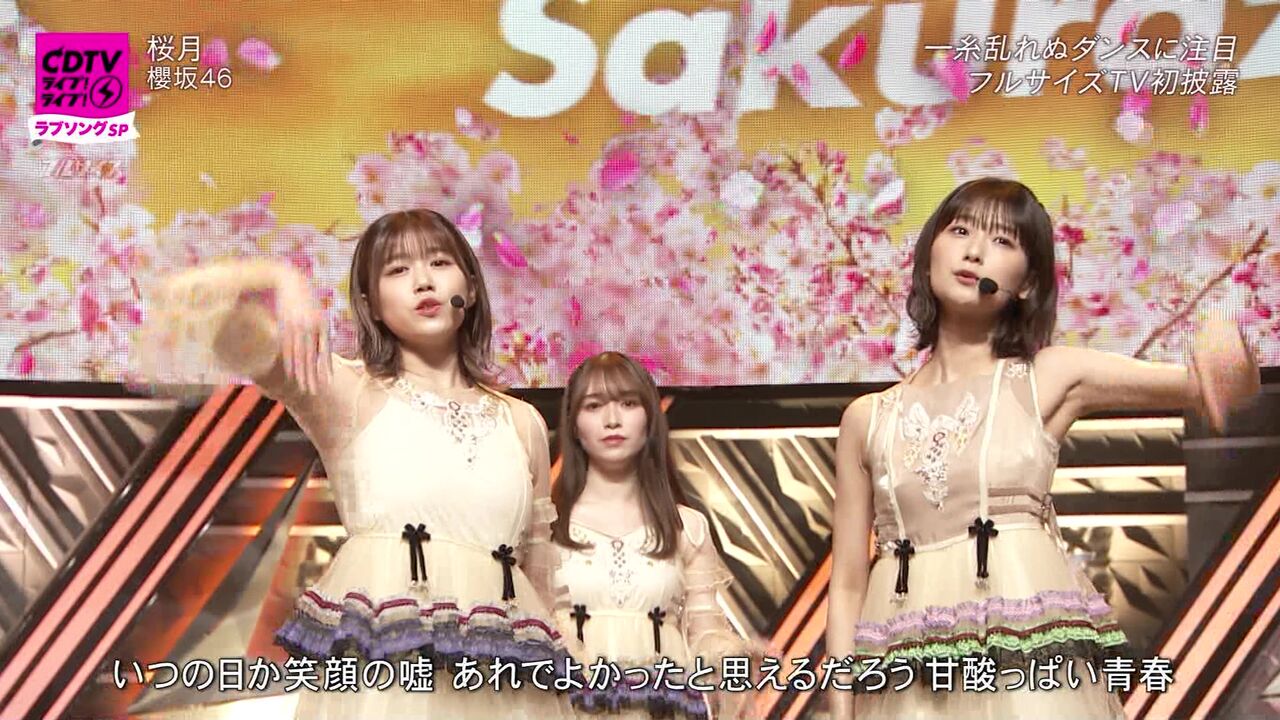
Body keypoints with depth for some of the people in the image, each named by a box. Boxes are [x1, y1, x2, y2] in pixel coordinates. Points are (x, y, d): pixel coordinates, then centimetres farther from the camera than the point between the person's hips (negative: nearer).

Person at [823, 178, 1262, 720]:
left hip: (1034, 671, -1)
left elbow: (1224, 384, -5)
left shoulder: (1051, 378, 4)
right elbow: (847, 584, 7)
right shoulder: (867, 417, 7)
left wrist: (1228, 354, -27)